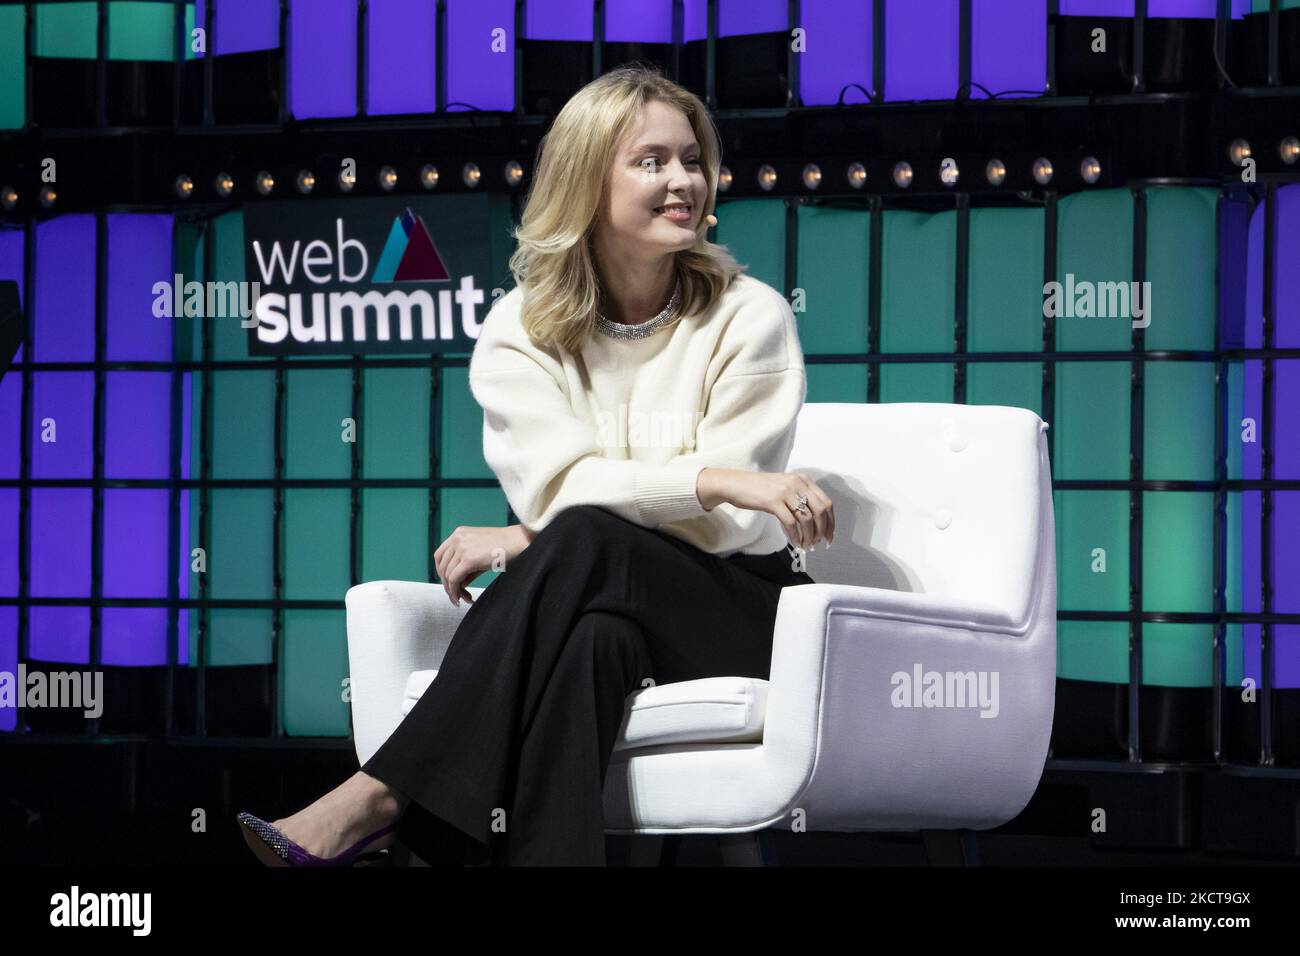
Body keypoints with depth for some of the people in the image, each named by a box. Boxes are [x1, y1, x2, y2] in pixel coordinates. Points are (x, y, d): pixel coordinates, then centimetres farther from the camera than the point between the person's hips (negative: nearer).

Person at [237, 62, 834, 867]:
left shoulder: (749, 319, -4)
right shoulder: (520, 333, 3)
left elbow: (724, 524, -11)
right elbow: (560, 488, -12)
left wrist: (532, 545, -18)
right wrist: (720, 481, -28)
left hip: (743, 604, -2)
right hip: (606, 608, 2)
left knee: (583, 544, -34)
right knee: (592, 638, -38)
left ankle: (379, 801, -42)